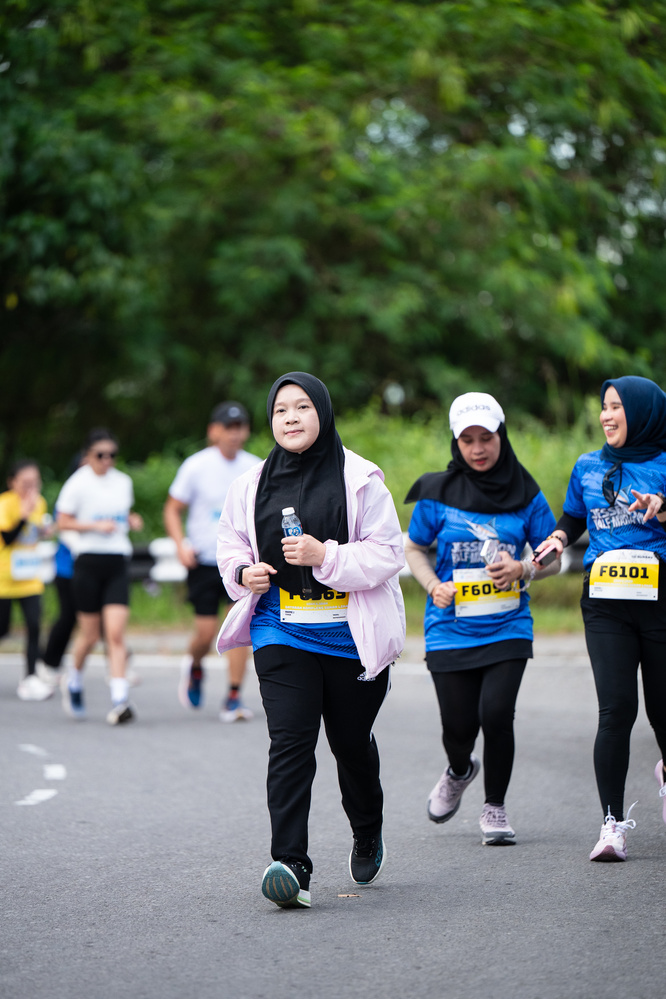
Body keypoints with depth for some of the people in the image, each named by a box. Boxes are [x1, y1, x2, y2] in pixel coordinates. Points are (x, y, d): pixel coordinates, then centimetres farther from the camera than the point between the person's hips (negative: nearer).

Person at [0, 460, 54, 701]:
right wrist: (24, 516, -32)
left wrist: (44, 531, 0)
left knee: (34, 625, -10)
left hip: (30, 578, 4)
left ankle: (30, 679, -6)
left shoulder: (39, 503, 5)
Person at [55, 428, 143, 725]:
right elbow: (63, 522, -3)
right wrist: (96, 526, -16)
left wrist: (132, 521, 3)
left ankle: (119, 700, -15)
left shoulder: (123, 482, 11)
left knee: (115, 634, -9)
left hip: (118, 562, 3)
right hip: (88, 561, -3)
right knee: (90, 634, 5)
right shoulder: (78, 483, -4)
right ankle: (74, 680, 34)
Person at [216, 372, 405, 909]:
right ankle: (290, 865, -19)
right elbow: (231, 544, 17)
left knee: (352, 742, 13)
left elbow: (388, 553, -9)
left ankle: (368, 834, 42)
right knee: (289, 743, -13)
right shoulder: (253, 483, 5)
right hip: (281, 633, 1)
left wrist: (325, 556, -22)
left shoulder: (361, 478, -6)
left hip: (352, 636, -1)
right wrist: (244, 573, -5)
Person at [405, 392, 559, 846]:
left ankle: (495, 808, 6)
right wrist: (433, 586, -7)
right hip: (451, 628, 0)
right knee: (459, 726, -1)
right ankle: (459, 772, 38)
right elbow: (415, 549, 11)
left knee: (496, 712, -17)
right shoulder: (438, 493, 0)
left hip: (507, 626, 0)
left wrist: (523, 569, -14)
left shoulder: (526, 494, 1)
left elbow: (553, 559, 7)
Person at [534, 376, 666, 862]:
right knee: (616, 708, -12)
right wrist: (557, 538, 8)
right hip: (606, 605, 2)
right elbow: (573, 517, 28)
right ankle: (613, 821, -6)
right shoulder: (588, 467, 14)